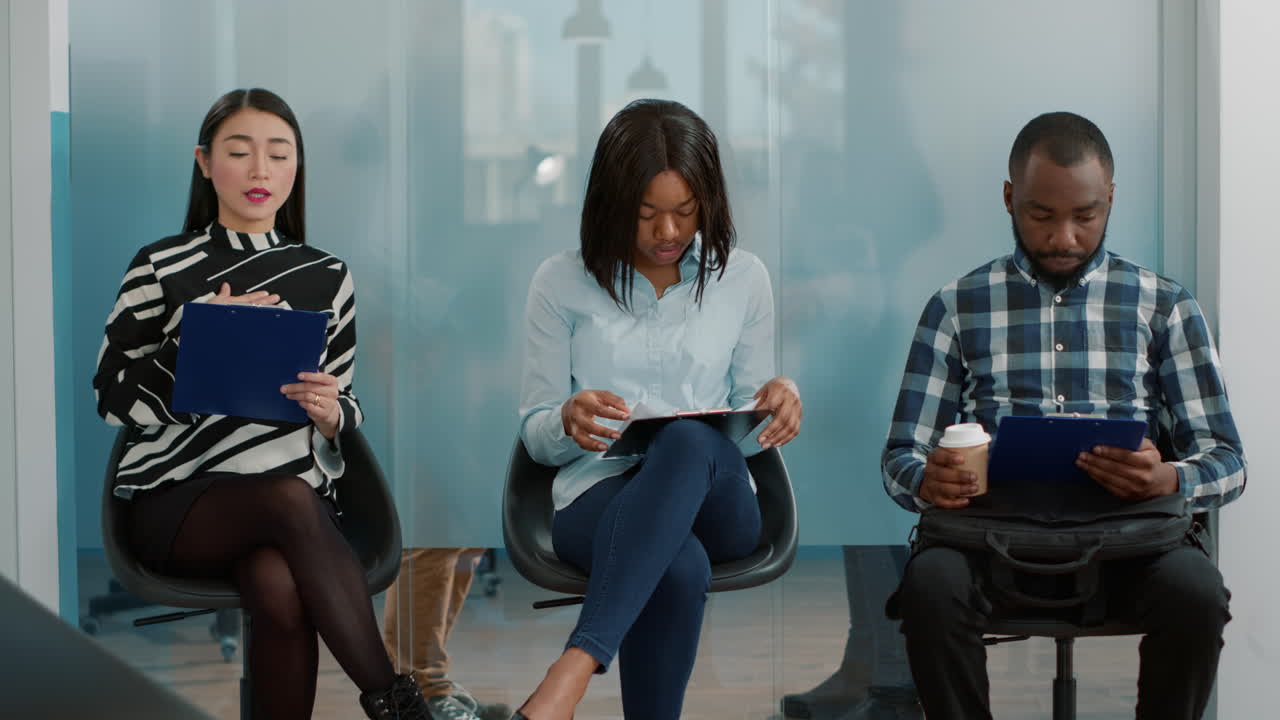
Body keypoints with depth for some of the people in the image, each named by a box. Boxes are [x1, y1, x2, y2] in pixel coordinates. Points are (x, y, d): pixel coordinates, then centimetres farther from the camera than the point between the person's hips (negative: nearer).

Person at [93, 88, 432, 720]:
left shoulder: (327, 277, 14)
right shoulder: (161, 268, 7)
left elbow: (346, 406, 16)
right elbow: (114, 400, 3)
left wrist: (329, 412, -8)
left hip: (298, 492, 2)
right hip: (178, 501, -2)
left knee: (282, 592, -36)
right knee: (291, 498, -37)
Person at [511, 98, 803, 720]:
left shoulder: (743, 277, 10)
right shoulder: (562, 283, 5)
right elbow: (535, 434, 7)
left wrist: (779, 403, -10)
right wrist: (569, 423, -19)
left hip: (714, 500, 2)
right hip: (599, 495, -1)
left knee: (689, 439, -40)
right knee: (679, 566, -41)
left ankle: (574, 670, -50)